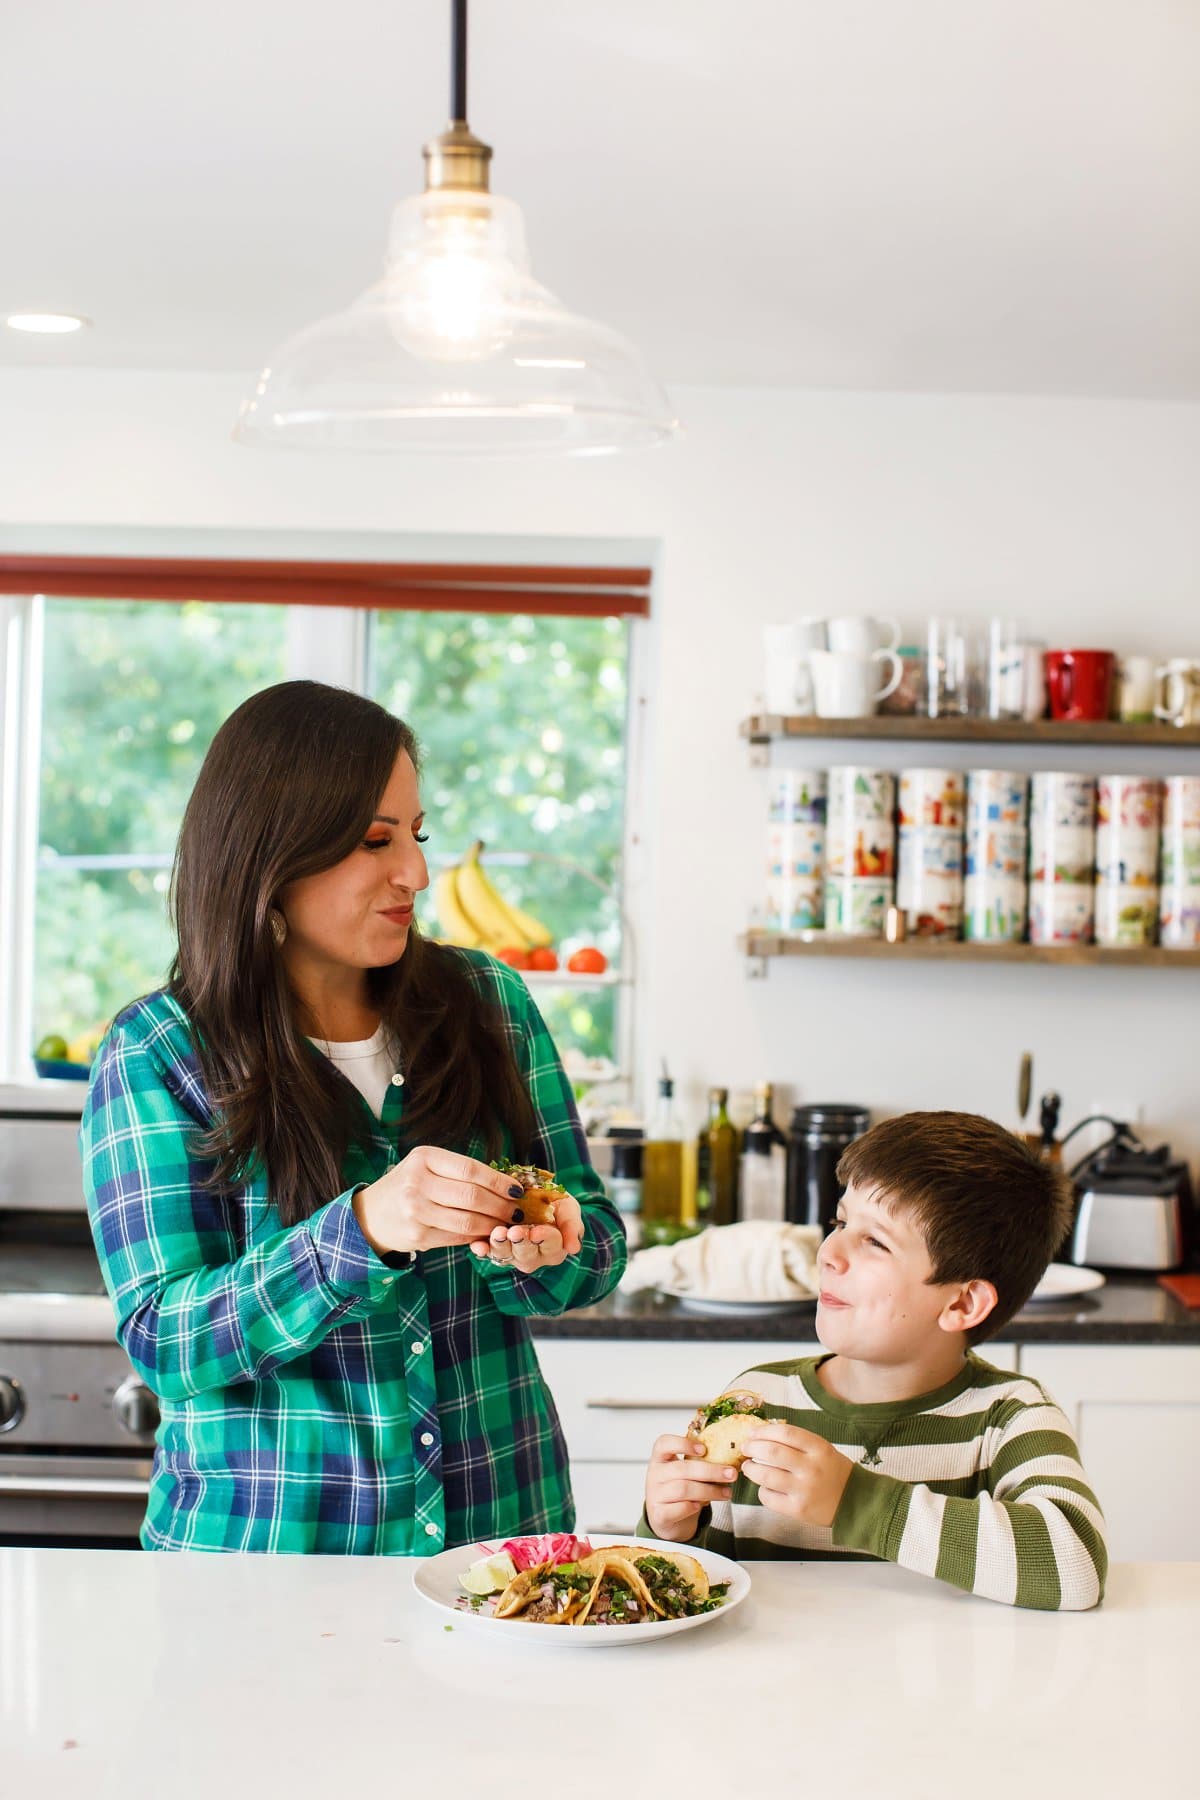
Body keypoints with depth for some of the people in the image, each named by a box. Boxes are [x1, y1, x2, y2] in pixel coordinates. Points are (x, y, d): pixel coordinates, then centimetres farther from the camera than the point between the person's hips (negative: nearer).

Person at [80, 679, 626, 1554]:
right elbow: (162, 1341, -11)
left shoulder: (488, 1002, 4)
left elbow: (599, 1243, 8)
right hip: (263, 1538, -3)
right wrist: (361, 1230, -25)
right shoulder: (155, 1054, -6)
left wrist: (540, 1253, -15)